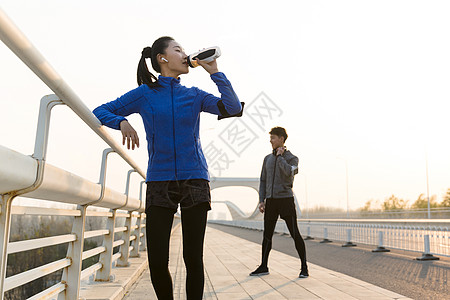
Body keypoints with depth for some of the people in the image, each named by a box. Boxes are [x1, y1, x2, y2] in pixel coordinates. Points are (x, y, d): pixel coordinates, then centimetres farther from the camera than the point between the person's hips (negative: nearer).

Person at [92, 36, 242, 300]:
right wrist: (122, 122, -10)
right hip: (160, 182, -1)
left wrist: (214, 71, 0)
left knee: (194, 259, 0)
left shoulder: (194, 95, 11)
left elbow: (233, 108, -2)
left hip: (195, 180, 1)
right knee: (157, 261, -4)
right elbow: (99, 112, 10)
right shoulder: (144, 94, 7)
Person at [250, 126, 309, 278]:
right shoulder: (268, 159, 14)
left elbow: (289, 171, -21)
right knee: (267, 235, 7)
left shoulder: (292, 158, 1)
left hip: (286, 199, -4)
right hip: (271, 201, 4)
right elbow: (263, 180, 16)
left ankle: (304, 267, 5)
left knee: (295, 234, -4)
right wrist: (262, 200, 7)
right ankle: (263, 267, 18)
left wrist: (280, 156, -9)